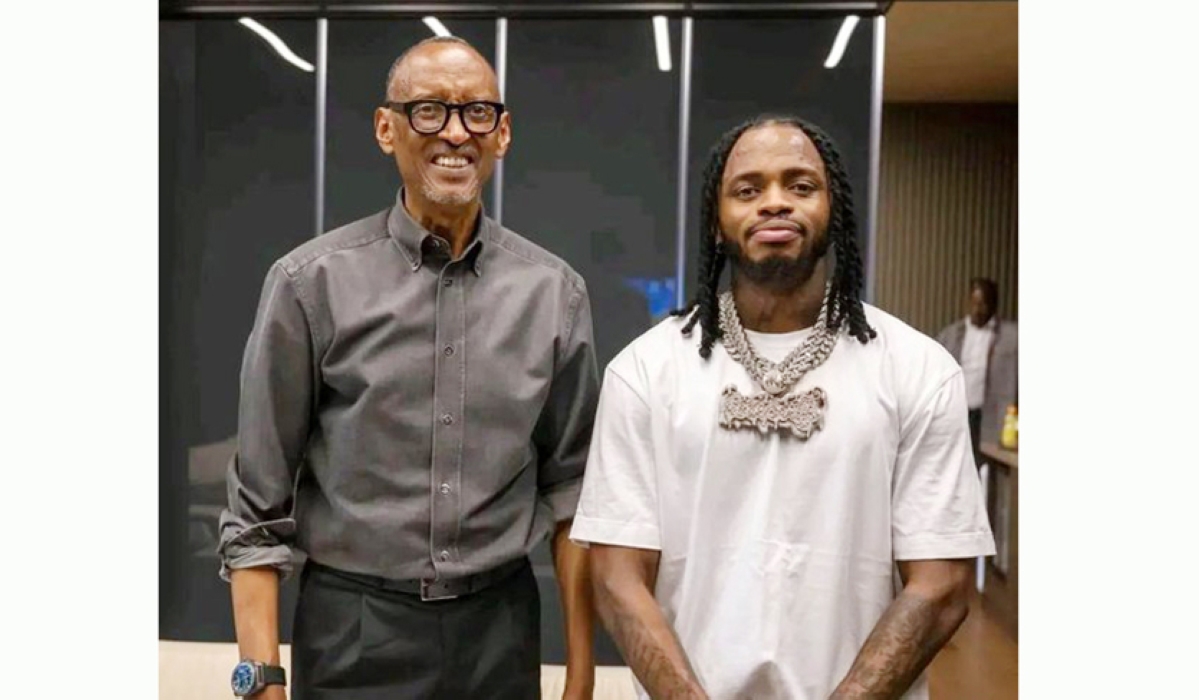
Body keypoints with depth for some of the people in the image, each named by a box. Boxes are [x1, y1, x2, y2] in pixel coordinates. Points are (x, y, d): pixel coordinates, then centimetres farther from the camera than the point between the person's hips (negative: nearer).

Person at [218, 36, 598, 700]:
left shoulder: (553, 291, -1)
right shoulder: (312, 282, -8)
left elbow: (570, 488, 2)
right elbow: (259, 503, -4)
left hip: (501, 628, 2)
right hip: (356, 630, -2)